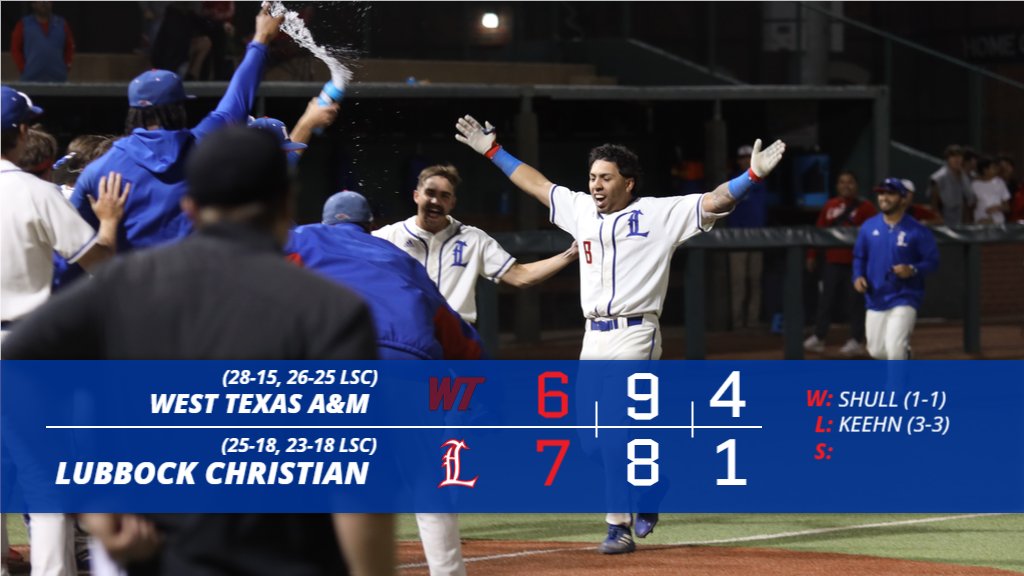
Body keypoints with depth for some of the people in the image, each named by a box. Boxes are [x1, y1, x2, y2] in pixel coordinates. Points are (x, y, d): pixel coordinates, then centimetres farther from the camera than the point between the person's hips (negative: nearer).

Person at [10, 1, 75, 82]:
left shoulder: (62, 24, 11)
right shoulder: (24, 25, 5)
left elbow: (70, 48, 15)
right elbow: (15, 49, 5)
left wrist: (66, 66, 3)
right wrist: (23, 69, -3)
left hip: (58, 79, 2)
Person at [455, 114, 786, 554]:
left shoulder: (660, 214, -4)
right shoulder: (581, 210, 13)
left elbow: (714, 202, -12)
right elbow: (537, 185, 24)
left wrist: (754, 175, -26)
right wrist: (492, 151, 27)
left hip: (635, 335, -7)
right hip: (594, 337, 7)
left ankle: (619, 527, -5)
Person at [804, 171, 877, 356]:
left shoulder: (865, 208, -3)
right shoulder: (829, 207, 10)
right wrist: (812, 255, 10)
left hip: (855, 263, -4)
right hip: (832, 262, 4)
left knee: (855, 302, -1)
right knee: (825, 299, 5)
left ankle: (857, 341, 6)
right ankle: (818, 337, 12)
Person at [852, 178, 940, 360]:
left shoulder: (917, 231, -8)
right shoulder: (869, 227, 4)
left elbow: (932, 261, -6)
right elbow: (859, 256, 14)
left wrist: (913, 270, -24)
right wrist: (858, 276, -5)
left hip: (904, 299, -5)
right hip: (876, 299, 5)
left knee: (894, 350, -18)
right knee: (877, 351, 12)